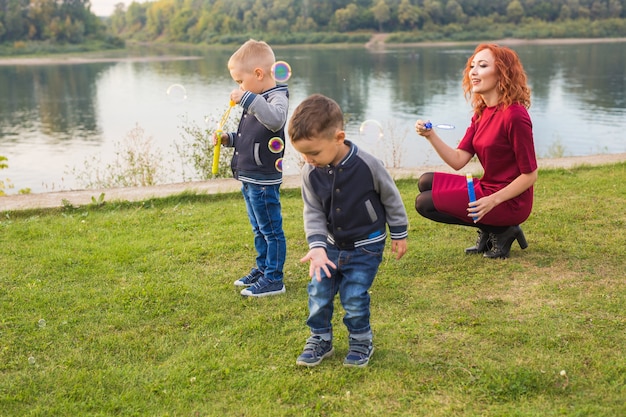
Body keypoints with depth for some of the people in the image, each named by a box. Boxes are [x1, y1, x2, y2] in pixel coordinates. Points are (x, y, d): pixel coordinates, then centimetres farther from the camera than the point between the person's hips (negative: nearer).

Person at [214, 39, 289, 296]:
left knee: (271, 230, 1)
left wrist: (247, 99, -39)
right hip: (249, 178, 10)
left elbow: (275, 120, -40)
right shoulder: (257, 100, 14)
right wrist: (228, 139, 9)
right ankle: (262, 269, 34)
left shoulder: (277, 97, -15)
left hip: (264, 181, -10)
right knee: (259, 230, 21)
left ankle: (273, 280, 10)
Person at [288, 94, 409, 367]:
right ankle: (320, 339, 25)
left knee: (354, 296, -5)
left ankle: (361, 341, 20)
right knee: (318, 292, 3)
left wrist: (399, 235, 2)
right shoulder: (311, 172, -13)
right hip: (331, 244, 4)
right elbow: (313, 212, -5)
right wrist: (317, 247, -19)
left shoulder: (367, 165, -24)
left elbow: (391, 199, -8)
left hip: (366, 246, -4)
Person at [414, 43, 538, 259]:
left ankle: (499, 231, -1)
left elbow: (530, 175, -18)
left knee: (425, 202, -9)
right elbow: (458, 160, -2)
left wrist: (493, 200, -25)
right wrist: (430, 135, -15)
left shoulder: (514, 115, -20)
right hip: (487, 188, 9)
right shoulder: (482, 113, 7)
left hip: (509, 200, -9)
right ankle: (489, 233, 10)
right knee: (426, 182, 13)